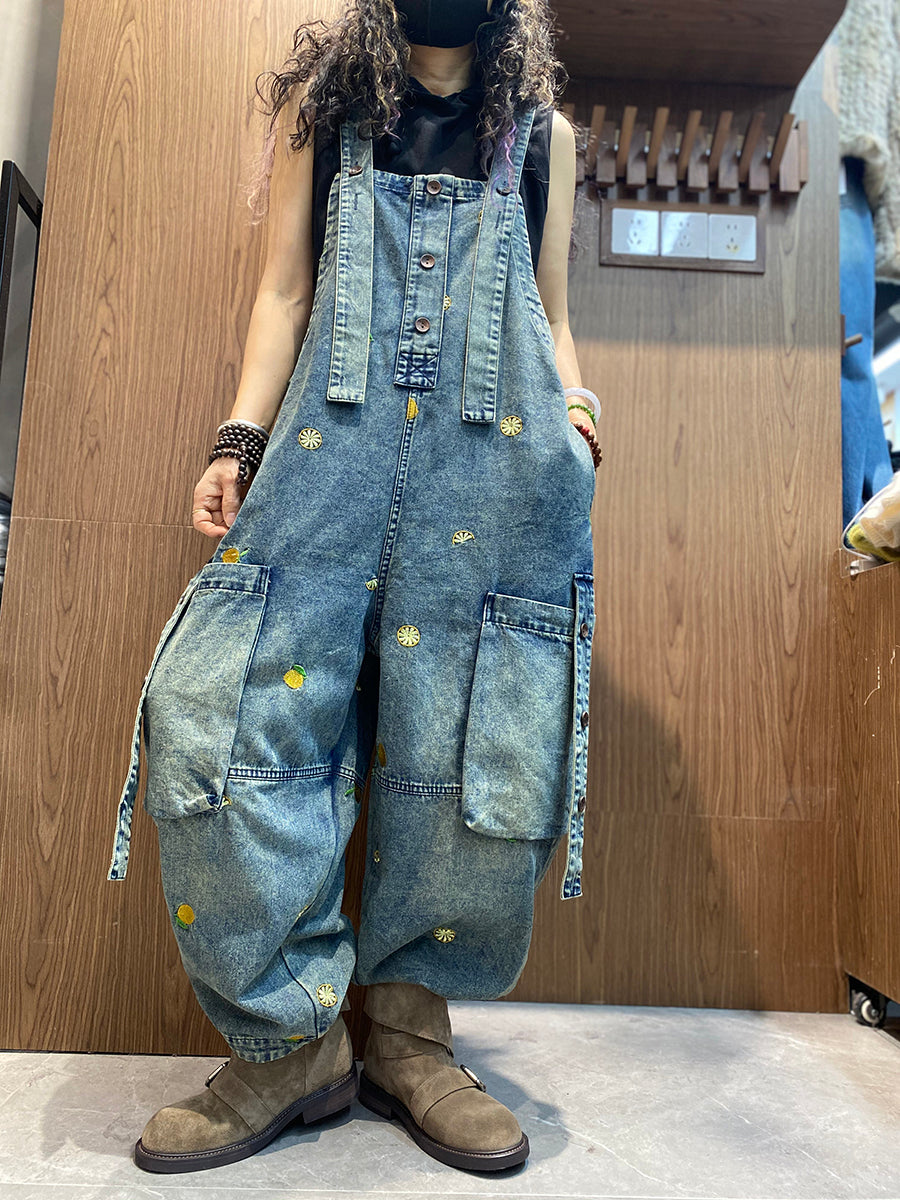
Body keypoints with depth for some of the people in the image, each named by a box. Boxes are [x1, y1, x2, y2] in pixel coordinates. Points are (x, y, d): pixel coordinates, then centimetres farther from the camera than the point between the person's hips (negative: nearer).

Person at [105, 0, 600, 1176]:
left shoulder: (543, 131, 28)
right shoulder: (320, 104, 26)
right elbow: (284, 291, 15)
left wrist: (574, 403, 4)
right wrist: (240, 437, 2)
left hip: (498, 451, 1)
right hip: (335, 430, 0)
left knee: (480, 743, -8)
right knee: (228, 708, -14)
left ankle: (411, 1030, 10)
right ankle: (290, 1042, 1)